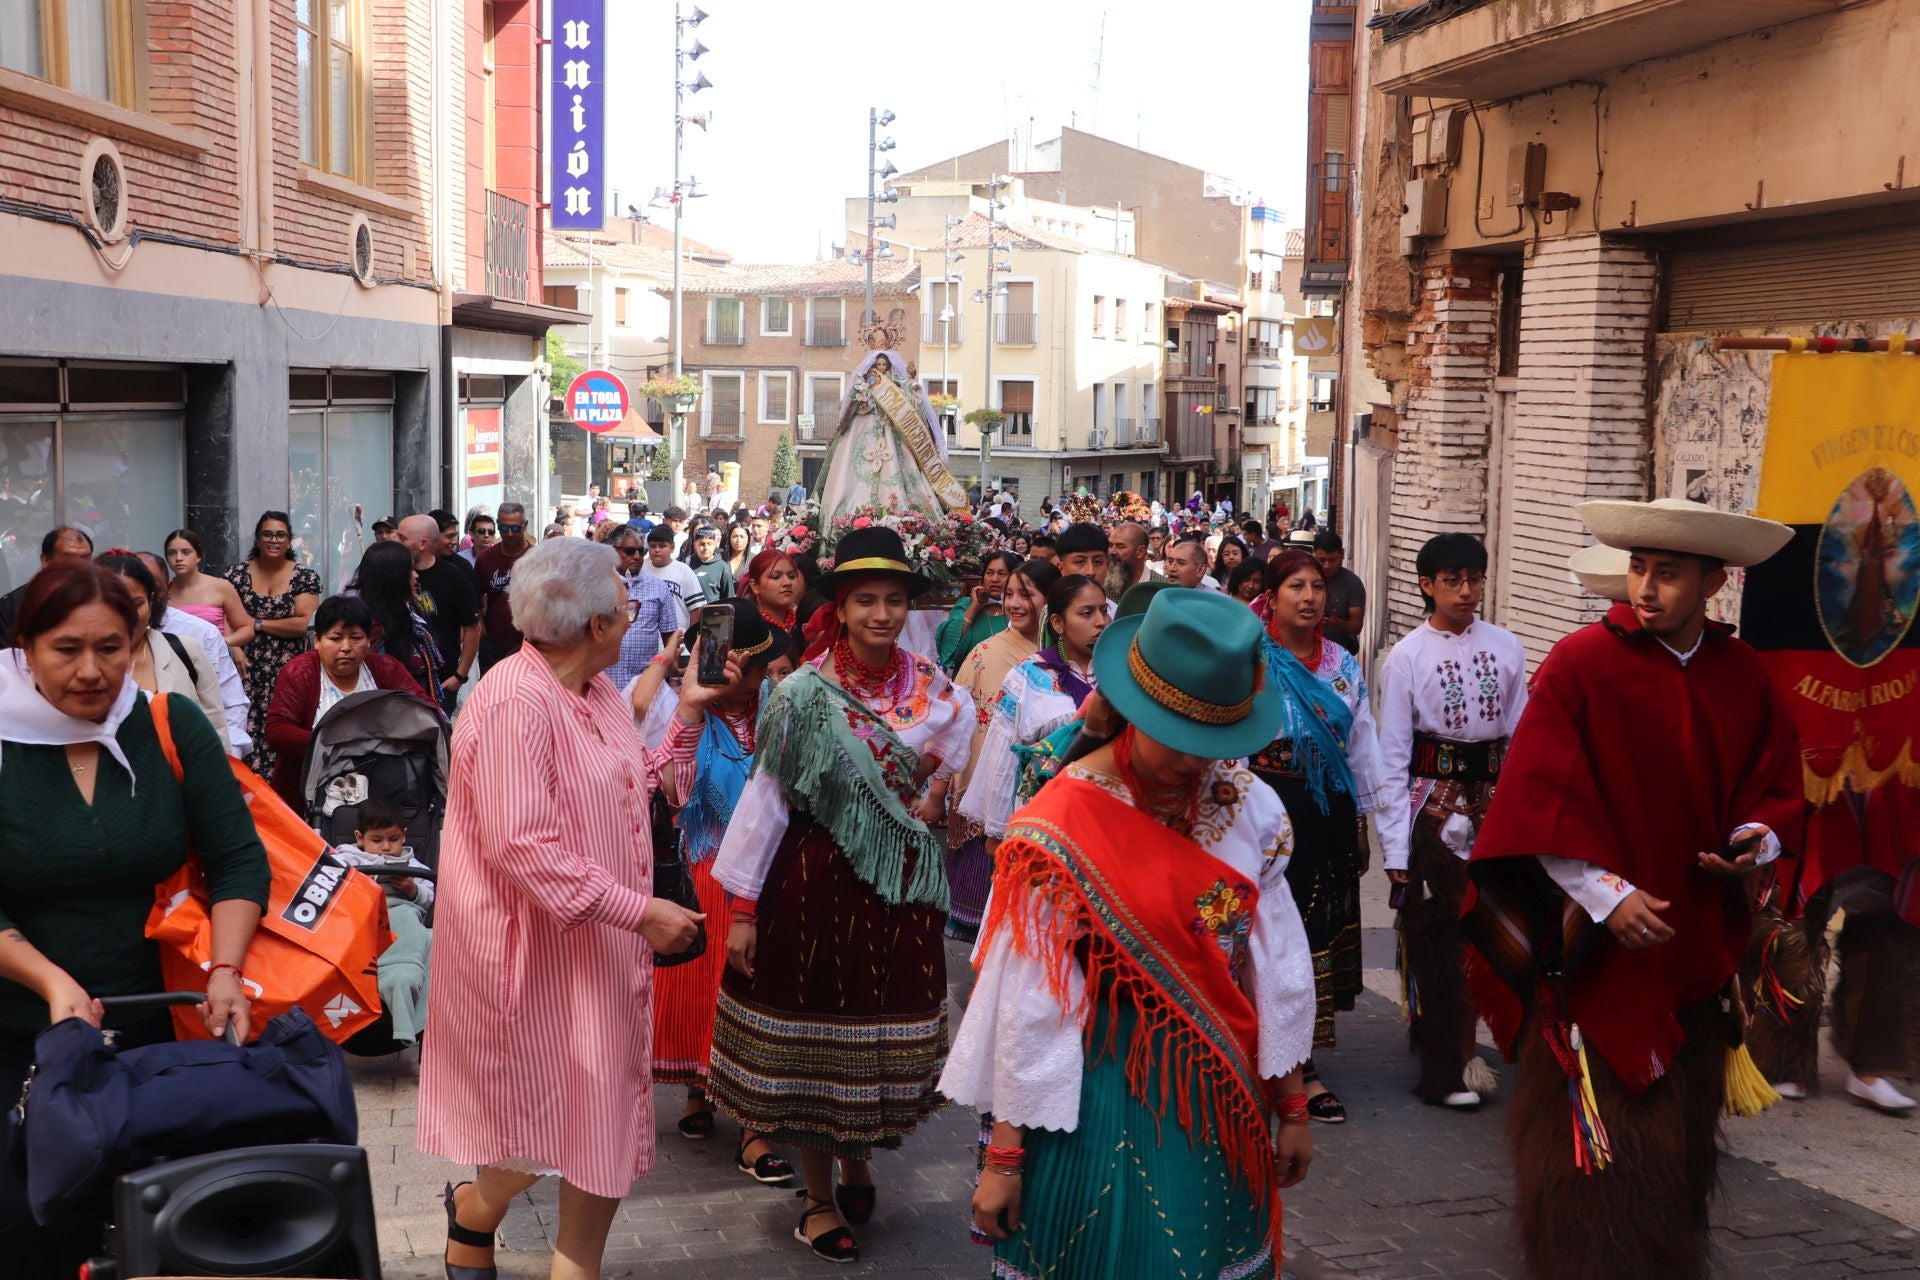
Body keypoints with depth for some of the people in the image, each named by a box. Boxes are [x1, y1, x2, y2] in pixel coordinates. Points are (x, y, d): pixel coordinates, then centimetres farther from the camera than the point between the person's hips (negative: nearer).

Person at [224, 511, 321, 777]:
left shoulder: (305, 578, 4)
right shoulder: (237, 574, 7)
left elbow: (303, 624, -7)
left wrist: (256, 623, -6)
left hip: (287, 668, -1)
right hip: (246, 668, 1)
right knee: (246, 730, -7)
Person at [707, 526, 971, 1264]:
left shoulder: (932, 689, -1)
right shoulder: (805, 692, -10)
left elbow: (966, 727, 18)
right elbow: (765, 797, -10)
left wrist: (938, 789, -2)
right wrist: (743, 907, -13)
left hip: (899, 884, 3)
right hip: (816, 879, -3)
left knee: (886, 1028, 12)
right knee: (814, 1029, 7)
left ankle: (858, 1157, 39)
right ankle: (819, 1198, 24)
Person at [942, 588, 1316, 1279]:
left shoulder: (1250, 808, -4)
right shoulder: (1061, 827, -17)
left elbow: (1279, 967, 3)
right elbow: (1029, 1003, -15)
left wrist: (1292, 1104, 9)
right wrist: (1004, 1156, -11)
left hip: (1223, 1097, 4)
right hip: (1101, 1098, -4)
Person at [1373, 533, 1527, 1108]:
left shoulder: (1505, 647, 4)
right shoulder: (1406, 657, -4)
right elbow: (1392, 756, -4)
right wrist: (1394, 843, -8)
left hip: (1493, 796, 3)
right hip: (1431, 799, -3)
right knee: (1434, 933, 1)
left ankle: (1459, 1046, 20)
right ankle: (1447, 1065, 10)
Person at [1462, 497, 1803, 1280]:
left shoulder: (1743, 677, 3)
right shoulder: (1579, 665, -12)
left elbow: (1779, 787, 12)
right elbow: (1538, 800, -14)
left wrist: (1758, 840, -9)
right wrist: (1605, 893, -21)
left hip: (1696, 943, 5)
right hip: (1599, 945, -5)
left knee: (1682, 1129, 19)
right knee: (1598, 1134, 0)